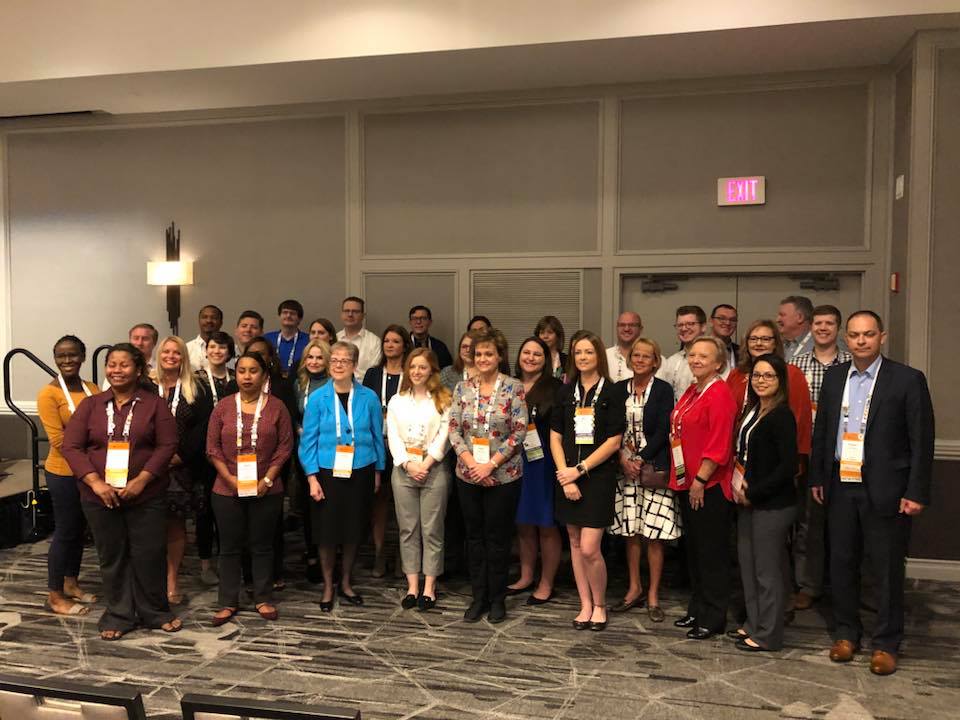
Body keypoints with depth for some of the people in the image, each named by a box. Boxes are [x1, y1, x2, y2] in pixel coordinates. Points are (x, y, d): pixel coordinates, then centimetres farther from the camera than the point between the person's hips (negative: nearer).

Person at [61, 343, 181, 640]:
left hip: (146, 496, -2)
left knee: (150, 555, 5)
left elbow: (167, 446, -6)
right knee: (112, 557, 12)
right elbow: (71, 447, -1)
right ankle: (118, 616, 26)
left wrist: (142, 480, -16)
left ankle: (155, 612, 23)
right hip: (100, 496, 2)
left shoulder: (154, 404, 0)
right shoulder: (90, 405, 5)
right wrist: (95, 482, -14)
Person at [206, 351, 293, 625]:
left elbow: (285, 446, -2)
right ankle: (228, 602, 21)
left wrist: (267, 480, -10)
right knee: (230, 547, 10)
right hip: (228, 490, 1)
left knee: (262, 545, 10)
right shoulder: (223, 406, 2)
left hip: (266, 490, -1)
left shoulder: (276, 407, 0)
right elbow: (213, 448, 1)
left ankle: (263, 598, 23)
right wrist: (231, 479, -9)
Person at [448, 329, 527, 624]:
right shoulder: (462, 388, 3)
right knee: (474, 536, 12)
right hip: (468, 475, 3)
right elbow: (454, 430, 1)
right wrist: (471, 463, -11)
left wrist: (490, 464, -14)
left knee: (498, 537, 6)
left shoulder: (514, 387, -6)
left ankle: (497, 599, 22)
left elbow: (519, 432, -10)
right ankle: (478, 597, 25)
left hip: (503, 475, -3)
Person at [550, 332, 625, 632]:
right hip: (567, 475, 4)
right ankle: (585, 605, 22)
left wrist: (580, 470, -11)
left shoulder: (612, 393, -3)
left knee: (589, 548, -8)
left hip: (598, 476, -4)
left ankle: (600, 605, 14)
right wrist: (565, 477, -6)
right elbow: (555, 438, 6)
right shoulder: (566, 392, 8)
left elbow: (614, 441, -7)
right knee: (575, 543, 9)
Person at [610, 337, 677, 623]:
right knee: (630, 531, 9)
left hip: (653, 467, -3)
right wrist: (623, 459, -8)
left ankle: (653, 595, 11)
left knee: (654, 534, -1)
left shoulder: (663, 390, -2)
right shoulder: (620, 389, 8)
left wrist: (640, 459, -13)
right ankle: (634, 589, 22)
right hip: (625, 467, 3)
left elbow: (662, 431, -8)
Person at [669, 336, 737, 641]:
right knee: (694, 549, 17)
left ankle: (714, 618, 15)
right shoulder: (690, 392, 12)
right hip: (687, 484, 9)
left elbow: (719, 445, -19)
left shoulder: (719, 394, -14)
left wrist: (700, 480, -18)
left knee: (712, 552, 3)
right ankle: (697, 609, 30)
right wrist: (680, 478, 14)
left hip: (709, 486, -9)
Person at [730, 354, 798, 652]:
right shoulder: (751, 410, 10)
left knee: (767, 569, 3)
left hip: (773, 504, -8)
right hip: (748, 501, 8)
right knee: (748, 564, 16)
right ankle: (753, 624, 30)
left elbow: (788, 466, -19)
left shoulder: (782, 415, -14)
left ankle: (768, 635, 16)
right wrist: (740, 485, 1)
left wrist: (754, 493, -14)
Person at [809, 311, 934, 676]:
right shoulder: (833, 376, 7)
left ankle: (886, 644, 21)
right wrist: (817, 478, 10)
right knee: (841, 564, 13)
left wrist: (917, 493, -11)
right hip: (840, 486, 4)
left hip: (884, 490, -4)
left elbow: (922, 440, -7)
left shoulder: (908, 379, -7)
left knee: (887, 570, 6)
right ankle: (846, 632, 29)